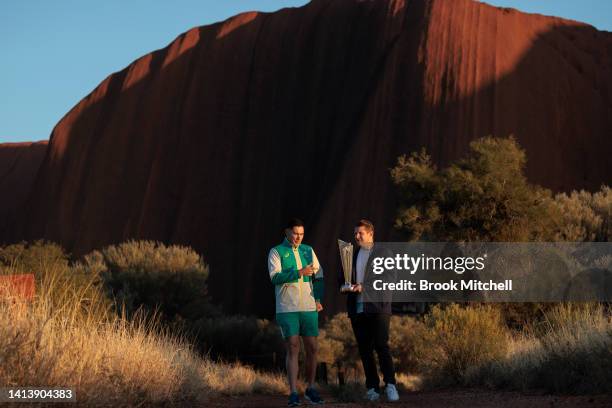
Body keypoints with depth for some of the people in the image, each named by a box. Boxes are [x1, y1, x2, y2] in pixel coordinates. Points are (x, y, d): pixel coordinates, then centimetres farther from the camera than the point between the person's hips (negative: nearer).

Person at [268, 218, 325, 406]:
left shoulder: (308, 250, 14)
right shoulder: (276, 252, 1)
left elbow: (319, 276, 15)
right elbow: (275, 277, -13)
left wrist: (318, 298, 1)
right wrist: (299, 273, -24)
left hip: (309, 308, 4)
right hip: (287, 309, -4)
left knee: (312, 348, 5)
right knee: (293, 348, -8)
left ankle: (311, 389, 19)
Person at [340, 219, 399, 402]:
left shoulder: (384, 253, 3)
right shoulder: (352, 256, 19)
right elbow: (344, 280, 26)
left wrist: (364, 287, -15)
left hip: (378, 307, -5)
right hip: (357, 309, 5)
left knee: (381, 346, -15)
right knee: (365, 350, 3)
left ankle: (390, 385, -11)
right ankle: (372, 388, 7)